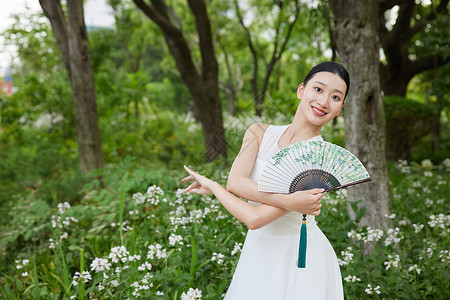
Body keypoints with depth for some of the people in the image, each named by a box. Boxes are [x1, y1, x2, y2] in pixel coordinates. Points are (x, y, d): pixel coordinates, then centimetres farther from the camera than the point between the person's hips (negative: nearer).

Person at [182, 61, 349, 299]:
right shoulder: (260, 133, -5)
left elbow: (255, 219, -24)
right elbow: (234, 182, -20)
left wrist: (211, 185, -11)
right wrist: (288, 202, -31)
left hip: (299, 258, -4)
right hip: (259, 255, 4)